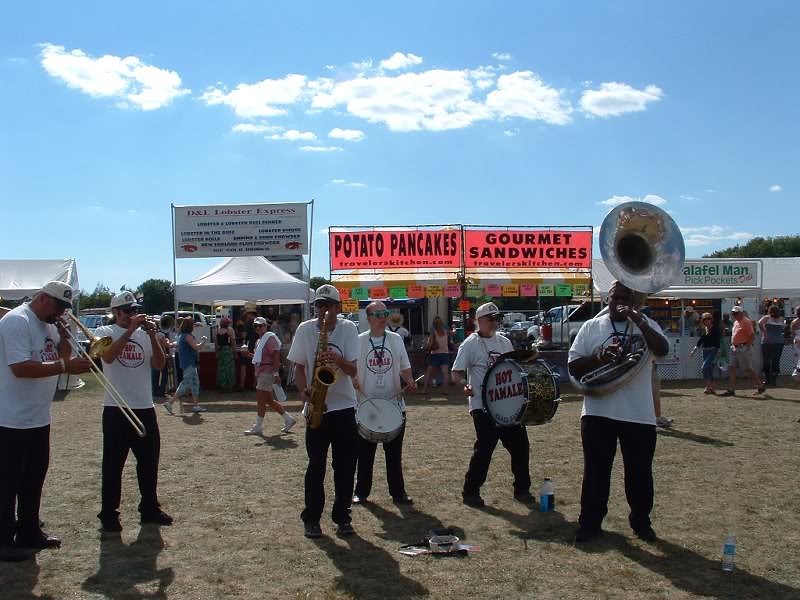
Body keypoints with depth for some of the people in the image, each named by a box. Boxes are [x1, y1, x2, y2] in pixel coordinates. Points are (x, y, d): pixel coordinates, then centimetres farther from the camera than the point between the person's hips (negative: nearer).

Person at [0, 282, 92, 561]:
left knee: (34, 477, 16)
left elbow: (61, 359, 16)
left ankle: (29, 532, 28)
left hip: (38, 418, 9)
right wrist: (65, 366, -29)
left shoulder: (49, 325, 10)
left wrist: (64, 338, -2)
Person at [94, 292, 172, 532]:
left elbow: (159, 364, -1)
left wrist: (152, 335, -13)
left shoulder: (144, 334, 9)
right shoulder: (104, 332, -1)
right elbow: (108, 356, -21)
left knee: (149, 460, 12)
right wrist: (130, 330, -22)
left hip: (145, 408, 4)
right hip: (116, 409, -4)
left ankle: (150, 508, 25)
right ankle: (109, 514, 12)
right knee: (113, 463, 2)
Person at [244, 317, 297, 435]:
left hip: (268, 372, -10)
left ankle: (258, 427, 0)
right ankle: (288, 419, 19)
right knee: (269, 400, 11)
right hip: (261, 372, 10)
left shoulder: (270, 337, -11)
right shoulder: (259, 340, 18)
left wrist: (276, 373, -24)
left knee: (261, 399, -6)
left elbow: (276, 356, -18)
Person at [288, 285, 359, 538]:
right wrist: (304, 390, -14)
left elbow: (353, 370, -8)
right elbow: (299, 367, 4)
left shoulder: (348, 328, -4)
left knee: (346, 466, 5)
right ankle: (311, 518, 16)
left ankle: (342, 516, 19)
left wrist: (338, 359, -28)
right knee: (316, 466, 3)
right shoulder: (305, 329, -2)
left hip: (344, 408, 0)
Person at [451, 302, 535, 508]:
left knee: (520, 445, 7)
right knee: (484, 449, -5)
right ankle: (470, 492, 11)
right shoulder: (470, 344, -6)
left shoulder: (504, 342, 12)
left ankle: (522, 489, 23)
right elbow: (456, 373, -9)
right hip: (483, 407, -6)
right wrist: (464, 385, -30)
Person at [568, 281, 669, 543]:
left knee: (640, 472, 12)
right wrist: (599, 357, -17)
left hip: (639, 415, 0)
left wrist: (639, 320, -27)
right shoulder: (591, 327, 5)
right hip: (598, 413, 0)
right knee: (595, 471, 7)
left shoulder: (646, 325, 3)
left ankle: (641, 521, 30)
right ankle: (590, 522, 20)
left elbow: (662, 350, -17)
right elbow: (573, 366, 1)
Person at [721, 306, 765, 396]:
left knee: (747, 369, -4)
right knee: (731, 368, 4)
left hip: (742, 349, -9)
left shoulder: (746, 322, -11)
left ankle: (760, 386, 10)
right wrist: (732, 345, 14)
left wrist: (747, 346, -17)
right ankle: (731, 390, 6)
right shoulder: (735, 322, 17)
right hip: (734, 348, 9)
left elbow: (752, 336, -16)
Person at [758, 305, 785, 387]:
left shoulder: (767, 318, -4)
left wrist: (764, 331, -9)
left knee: (766, 362, 8)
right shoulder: (782, 319, 4)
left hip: (767, 342, -2)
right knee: (775, 362, 9)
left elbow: (760, 323, -19)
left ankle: (768, 380, 9)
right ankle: (774, 380, 7)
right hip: (779, 343, 2)